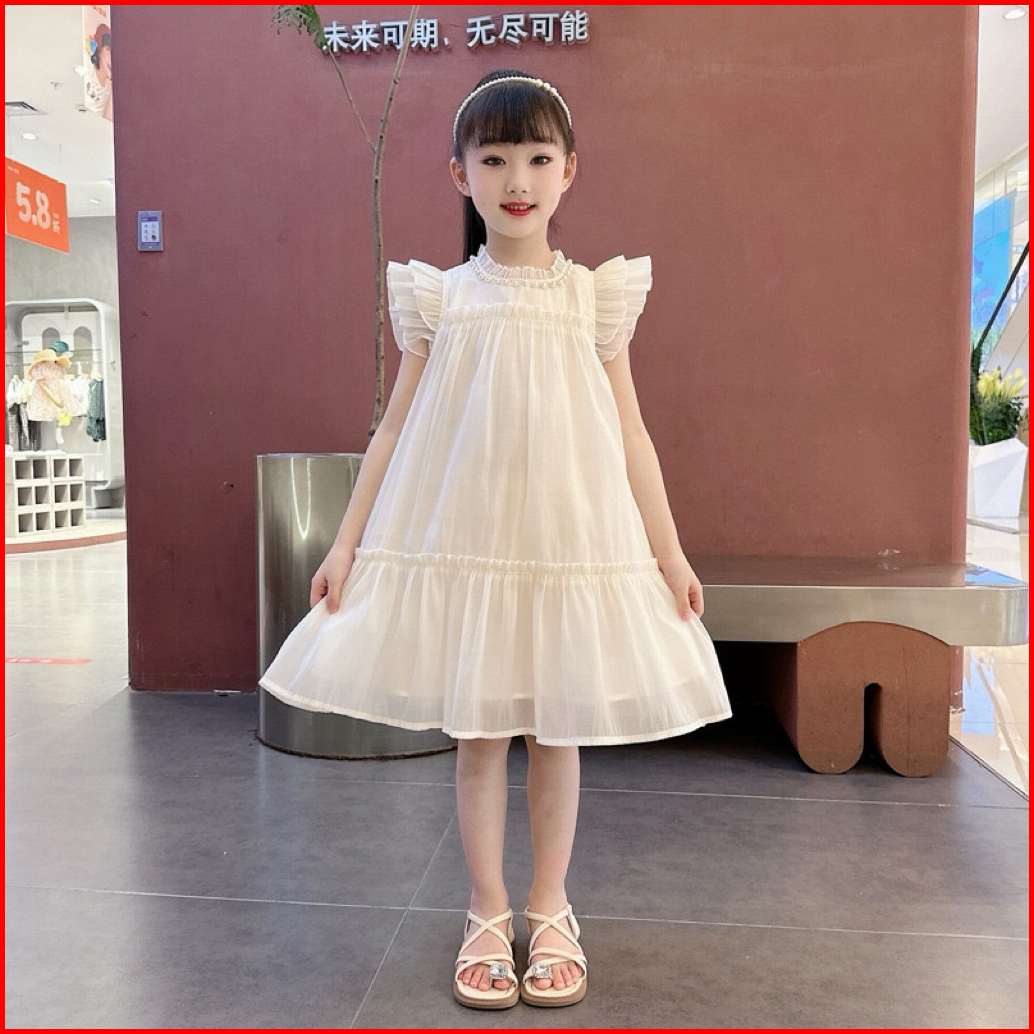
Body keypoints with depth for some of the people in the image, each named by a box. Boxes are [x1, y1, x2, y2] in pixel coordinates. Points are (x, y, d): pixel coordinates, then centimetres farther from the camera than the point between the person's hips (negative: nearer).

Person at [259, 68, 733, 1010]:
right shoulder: (441, 298, 4)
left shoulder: (593, 296, 4)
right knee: (476, 731, 7)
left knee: (556, 729, 9)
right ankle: (489, 916, 25)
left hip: (570, 537, 0)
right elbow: (395, 426, 6)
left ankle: (551, 913, 28)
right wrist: (347, 544, 4)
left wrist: (669, 551, 2)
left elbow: (630, 433, 5)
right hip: (458, 539, 0)